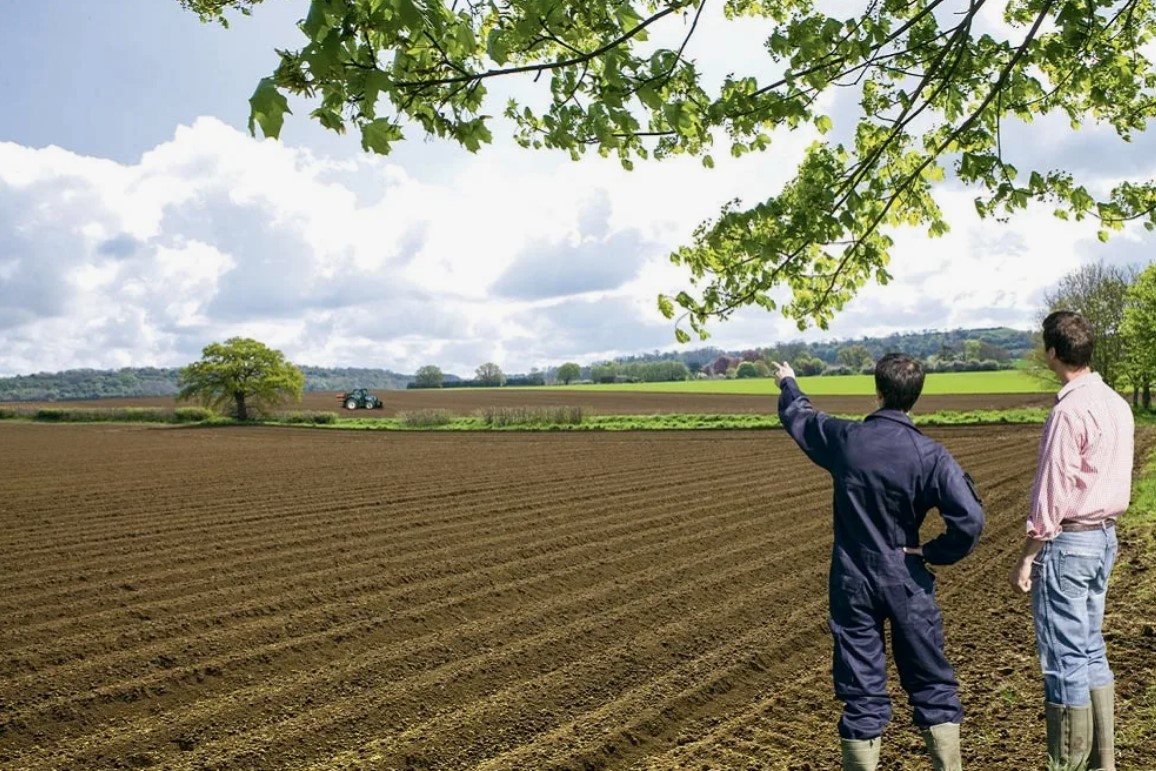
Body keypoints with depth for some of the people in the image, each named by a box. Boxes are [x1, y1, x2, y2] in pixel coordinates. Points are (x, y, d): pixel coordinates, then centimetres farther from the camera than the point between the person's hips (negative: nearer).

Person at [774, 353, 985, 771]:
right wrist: (932, 553, -6)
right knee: (932, 685, 14)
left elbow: (798, 416, 13)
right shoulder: (929, 455, -14)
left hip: (852, 582, 1)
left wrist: (787, 383, 33)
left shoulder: (844, 438, -8)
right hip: (906, 581, -1)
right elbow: (970, 520, -23)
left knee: (862, 691, 10)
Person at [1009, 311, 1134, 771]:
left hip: (1068, 542, -9)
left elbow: (1053, 493, -17)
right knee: (1091, 651, 17)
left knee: (1064, 658, 1)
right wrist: (1101, 525, 17)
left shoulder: (1069, 410, -18)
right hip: (1104, 535, 9)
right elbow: (1116, 478, 11)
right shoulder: (1116, 404, 7)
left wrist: (1027, 557, -11)